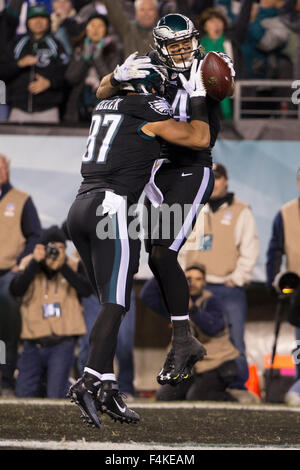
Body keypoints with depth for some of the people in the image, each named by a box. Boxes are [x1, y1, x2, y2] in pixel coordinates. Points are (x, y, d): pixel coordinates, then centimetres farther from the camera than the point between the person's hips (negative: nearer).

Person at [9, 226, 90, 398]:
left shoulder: (73, 266, 0)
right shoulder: (29, 264, 1)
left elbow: (86, 290, -18)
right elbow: (16, 290, -17)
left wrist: (62, 266, -23)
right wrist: (35, 262, -23)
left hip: (62, 344, -2)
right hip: (33, 344, 2)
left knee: (56, 396, -12)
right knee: (24, 394, 4)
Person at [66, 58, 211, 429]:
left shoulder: (104, 108, 21)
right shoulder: (149, 112, -1)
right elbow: (200, 139, 4)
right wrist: (196, 97, 17)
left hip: (81, 207, 8)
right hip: (113, 207, -8)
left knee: (111, 302, 11)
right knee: (115, 304, -9)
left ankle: (106, 386, 5)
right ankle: (90, 381, -22)